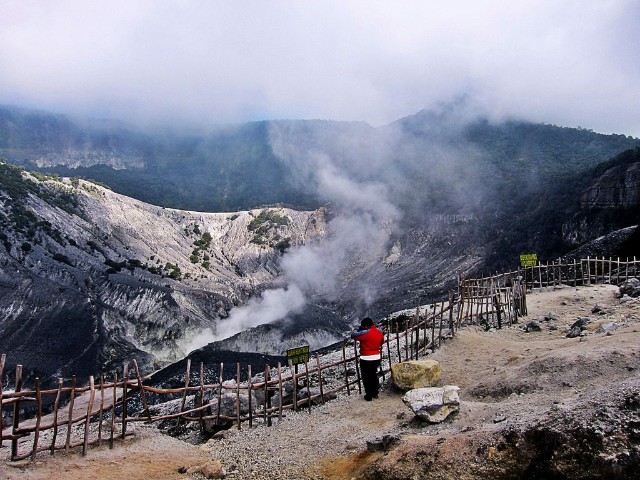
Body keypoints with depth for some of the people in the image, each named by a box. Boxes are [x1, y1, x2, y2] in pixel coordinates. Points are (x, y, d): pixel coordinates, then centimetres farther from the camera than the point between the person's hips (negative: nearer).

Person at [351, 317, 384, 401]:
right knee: (374, 376, 22)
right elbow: (381, 342, 17)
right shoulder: (380, 333, 0)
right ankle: (375, 393, 32)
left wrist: (359, 329, -3)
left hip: (366, 359, -7)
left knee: (366, 378, 8)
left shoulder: (366, 333, -23)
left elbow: (353, 335, -17)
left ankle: (369, 396, 14)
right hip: (377, 358, 7)